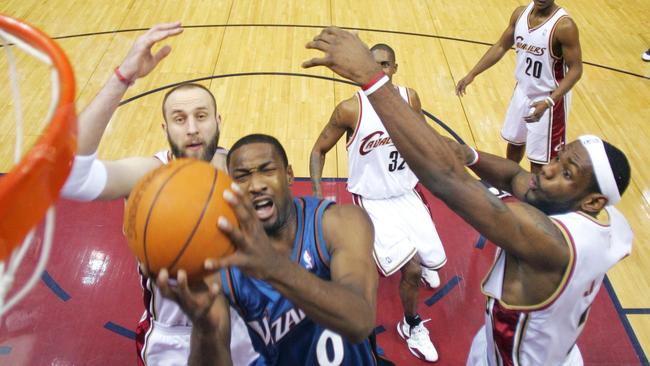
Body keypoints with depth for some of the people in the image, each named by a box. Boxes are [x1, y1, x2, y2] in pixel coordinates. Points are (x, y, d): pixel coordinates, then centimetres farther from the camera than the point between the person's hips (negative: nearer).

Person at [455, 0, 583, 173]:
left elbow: (575, 69, -22)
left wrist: (548, 102, -34)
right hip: (522, 92, 7)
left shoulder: (564, 26, -24)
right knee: (515, 142, 25)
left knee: (539, 159, 2)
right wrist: (472, 74, -1)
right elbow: (501, 46, 6)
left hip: (549, 99, -6)